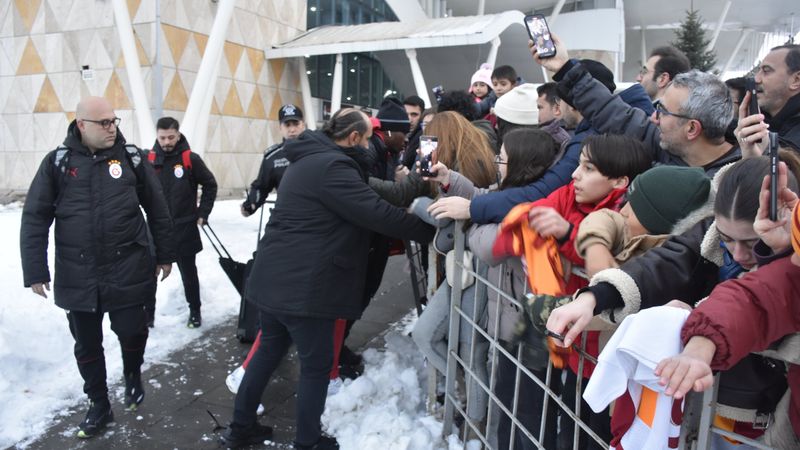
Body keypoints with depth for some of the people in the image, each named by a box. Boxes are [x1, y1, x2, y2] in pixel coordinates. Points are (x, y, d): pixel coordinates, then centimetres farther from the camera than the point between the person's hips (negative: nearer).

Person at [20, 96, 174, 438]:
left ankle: (133, 375, 36)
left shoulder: (131, 157, 0)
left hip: (127, 269, -1)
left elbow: (157, 209, 6)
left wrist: (164, 255, 8)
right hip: (77, 275, 1)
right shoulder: (58, 162, -1)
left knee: (131, 331, 3)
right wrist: (35, 271, -2)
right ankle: (99, 406, 31)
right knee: (87, 345, 11)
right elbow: (35, 218, 1)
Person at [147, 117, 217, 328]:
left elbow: (210, 185, 2)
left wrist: (202, 214, -1)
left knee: (189, 272, 10)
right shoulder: (149, 159, -2)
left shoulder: (190, 159, -7)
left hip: (184, 227, -1)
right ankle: (148, 313, 19)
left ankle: (195, 311, 24)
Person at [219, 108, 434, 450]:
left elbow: (363, 194, 20)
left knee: (269, 350, 22)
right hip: (304, 285, -10)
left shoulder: (309, 159, 16)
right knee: (316, 365, 7)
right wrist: (432, 231, -10)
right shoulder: (332, 166, -18)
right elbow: (377, 214, -20)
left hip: (275, 276, 10)